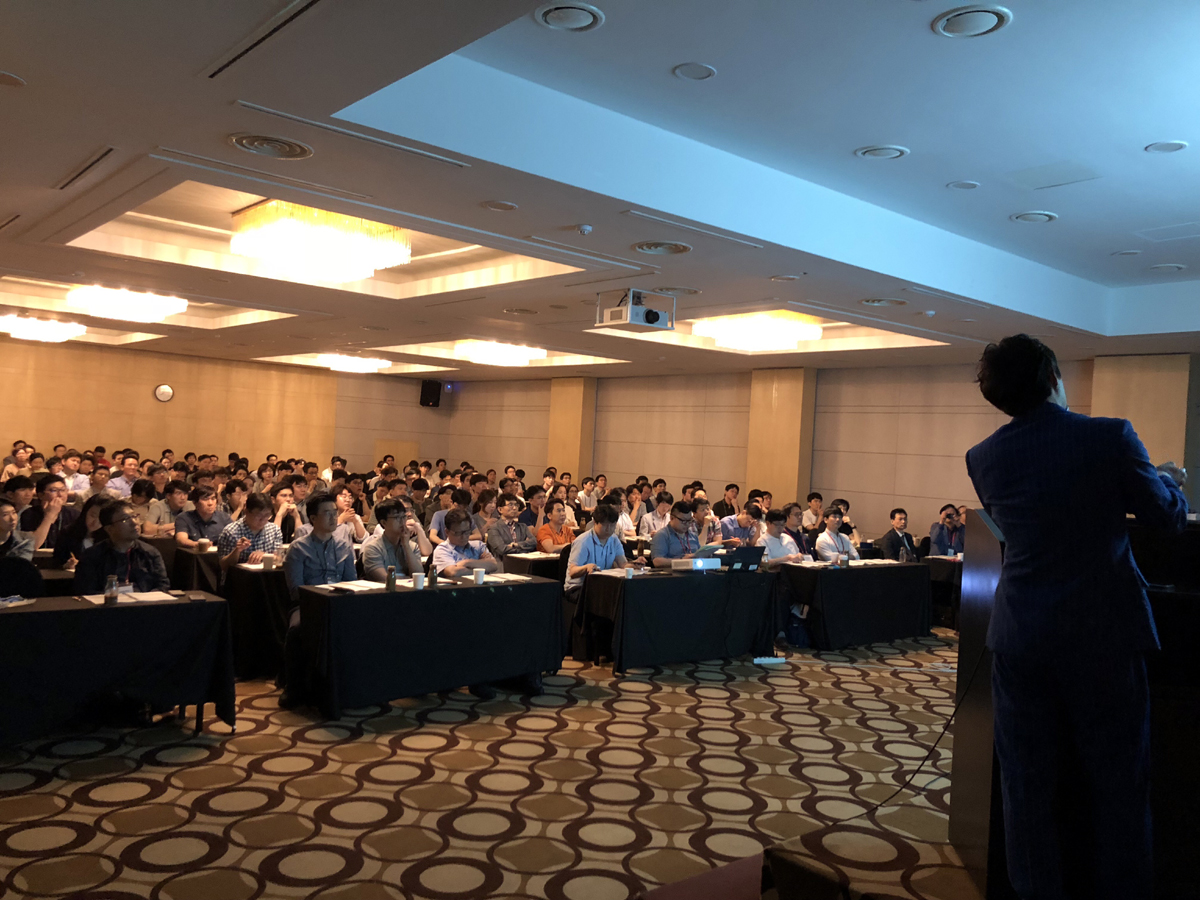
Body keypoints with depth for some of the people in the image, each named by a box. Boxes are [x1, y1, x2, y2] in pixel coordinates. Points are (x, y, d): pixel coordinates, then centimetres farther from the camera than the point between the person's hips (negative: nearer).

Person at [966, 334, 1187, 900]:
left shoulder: (983, 458, -2)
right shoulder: (1111, 437, -12)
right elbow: (1168, 518, 0)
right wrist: (1169, 481, 23)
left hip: (1021, 638, 3)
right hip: (1104, 633, -2)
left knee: (1030, 784, 13)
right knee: (1117, 783, 13)